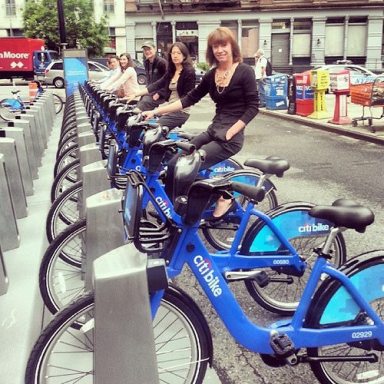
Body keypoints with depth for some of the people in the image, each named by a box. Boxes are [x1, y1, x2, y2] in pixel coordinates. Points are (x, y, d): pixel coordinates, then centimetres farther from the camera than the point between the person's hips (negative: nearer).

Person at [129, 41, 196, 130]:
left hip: (180, 111, -8)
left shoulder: (189, 72, -8)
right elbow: (157, 85, 9)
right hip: (170, 109, 8)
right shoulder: (171, 71, 14)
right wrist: (135, 94, 1)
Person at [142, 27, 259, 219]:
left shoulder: (245, 72, -6)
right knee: (174, 163, -6)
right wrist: (156, 111, 5)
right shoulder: (211, 75, 11)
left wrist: (230, 132, -17)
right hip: (213, 131, 7)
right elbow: (190, 98, 11)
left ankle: (223, 196, -3)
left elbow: (253, 106, -9)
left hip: (231, 137, -7)